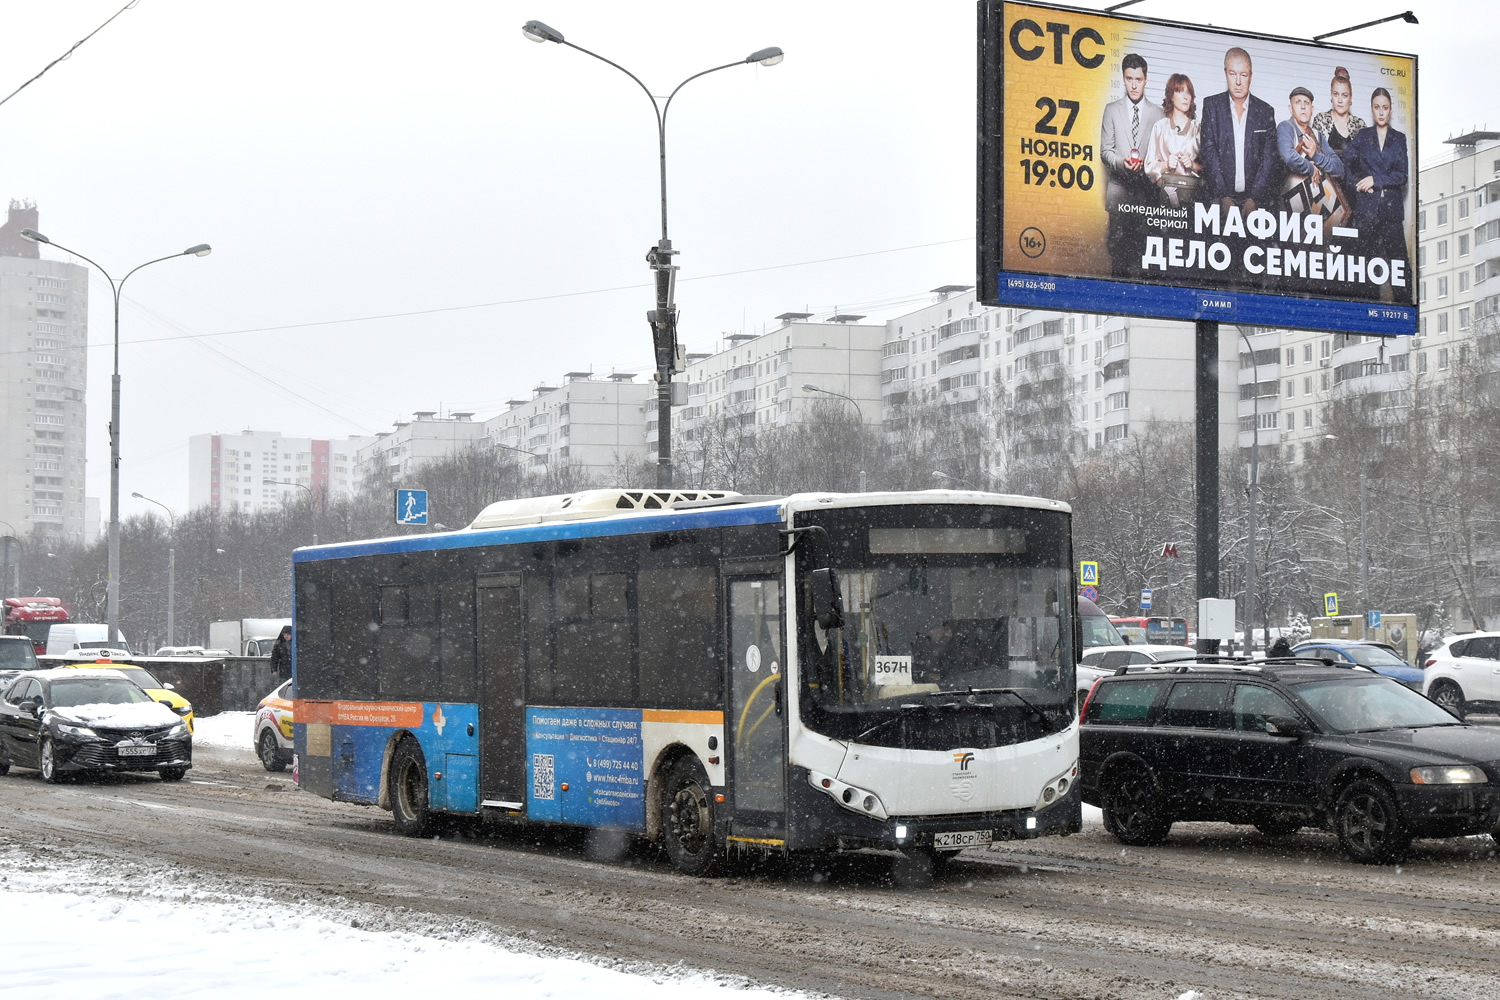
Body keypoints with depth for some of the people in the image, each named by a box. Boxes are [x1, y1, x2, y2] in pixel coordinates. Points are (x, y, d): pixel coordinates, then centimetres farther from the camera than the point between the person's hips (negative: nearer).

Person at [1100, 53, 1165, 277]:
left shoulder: (1157, 114, 8)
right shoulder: (1112, 110, 9)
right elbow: (1105, 150, 6)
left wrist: (1144, 163, -12)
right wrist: (1122, 162, -13)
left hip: (1146, 189, 0)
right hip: (1119, 187, 0)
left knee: (1142, 241, -3)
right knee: (1118, 242, -1)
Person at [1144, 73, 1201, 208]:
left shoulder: (1198, 128, 14)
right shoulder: (1160, 127, 13)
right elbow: (1150, 167, 10)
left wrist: (1194, 165, -5)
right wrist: (1165, 165, -7)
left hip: (1193, 190, 1)